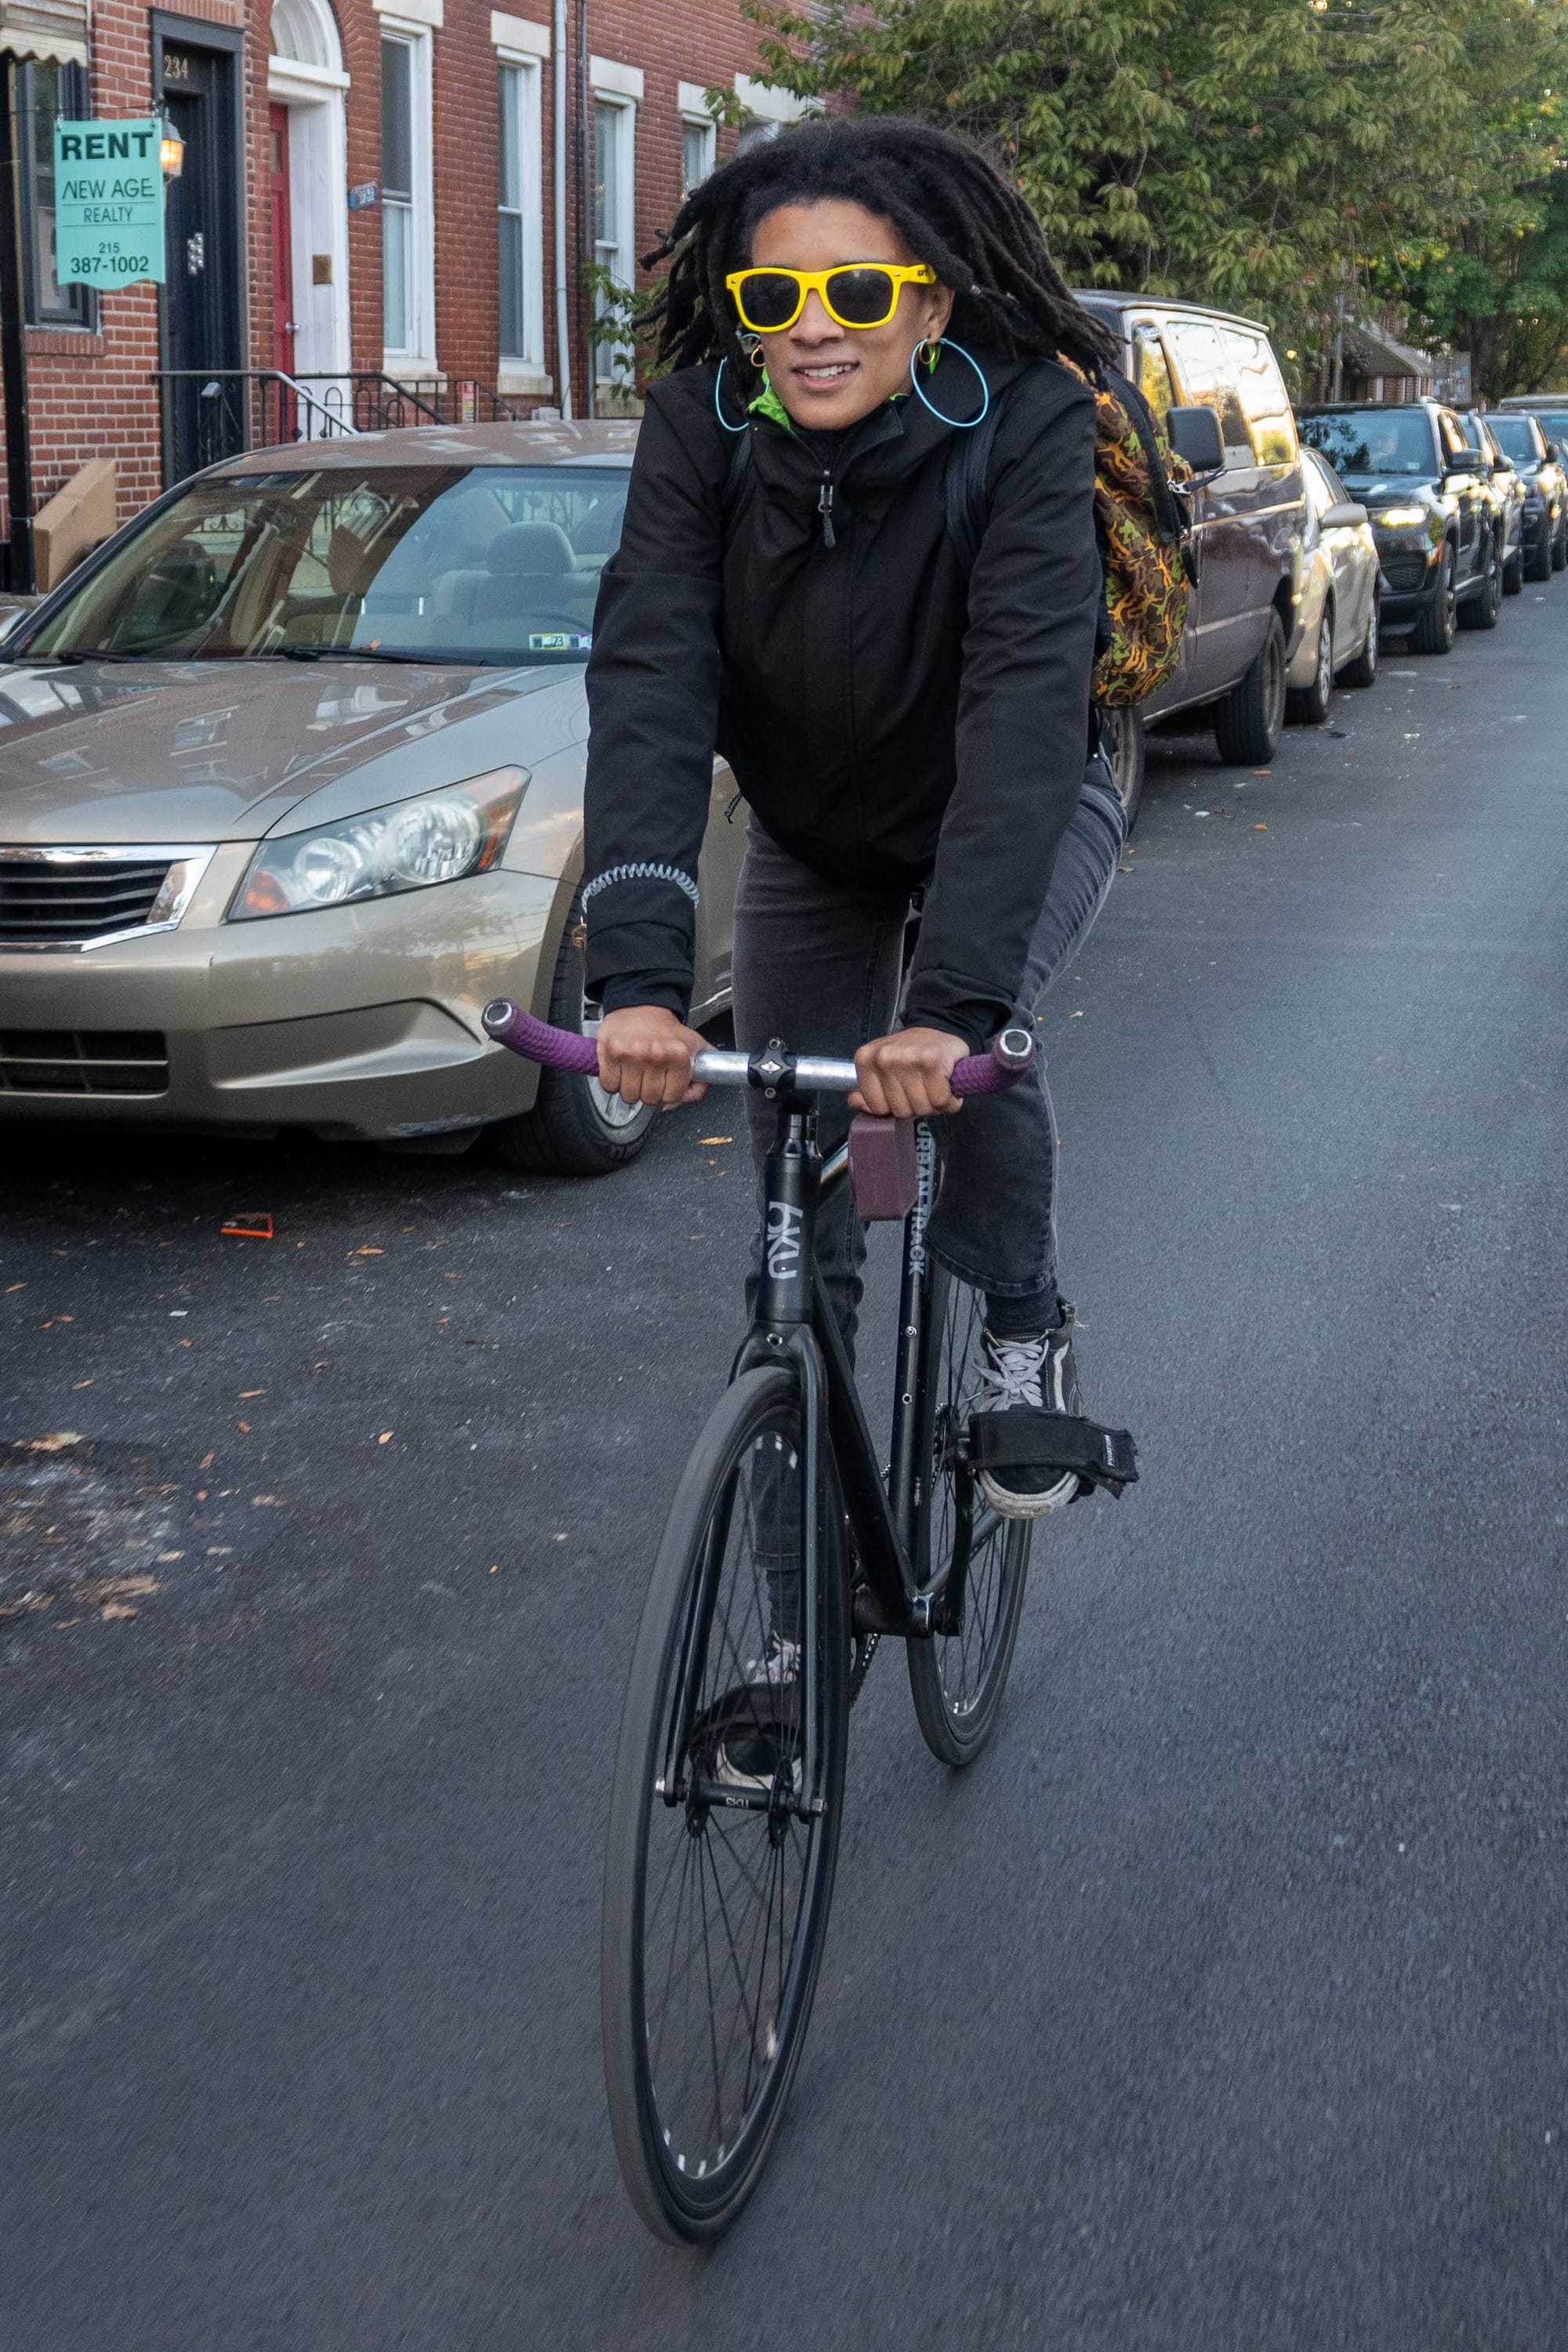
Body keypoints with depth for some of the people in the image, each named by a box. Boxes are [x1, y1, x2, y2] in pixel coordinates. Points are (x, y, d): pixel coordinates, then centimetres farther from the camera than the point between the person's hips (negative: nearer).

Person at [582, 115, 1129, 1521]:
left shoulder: (1026, 424, -32)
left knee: (978, 1046, -29)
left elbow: (1024, 705, -42)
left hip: (1022, 815, -3)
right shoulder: (701, 429, -24)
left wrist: (954, 1001, -53)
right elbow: (648, 683, -34)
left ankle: (1024, 1326, 0)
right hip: (812, 834, 3)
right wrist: (639, 971, -47)